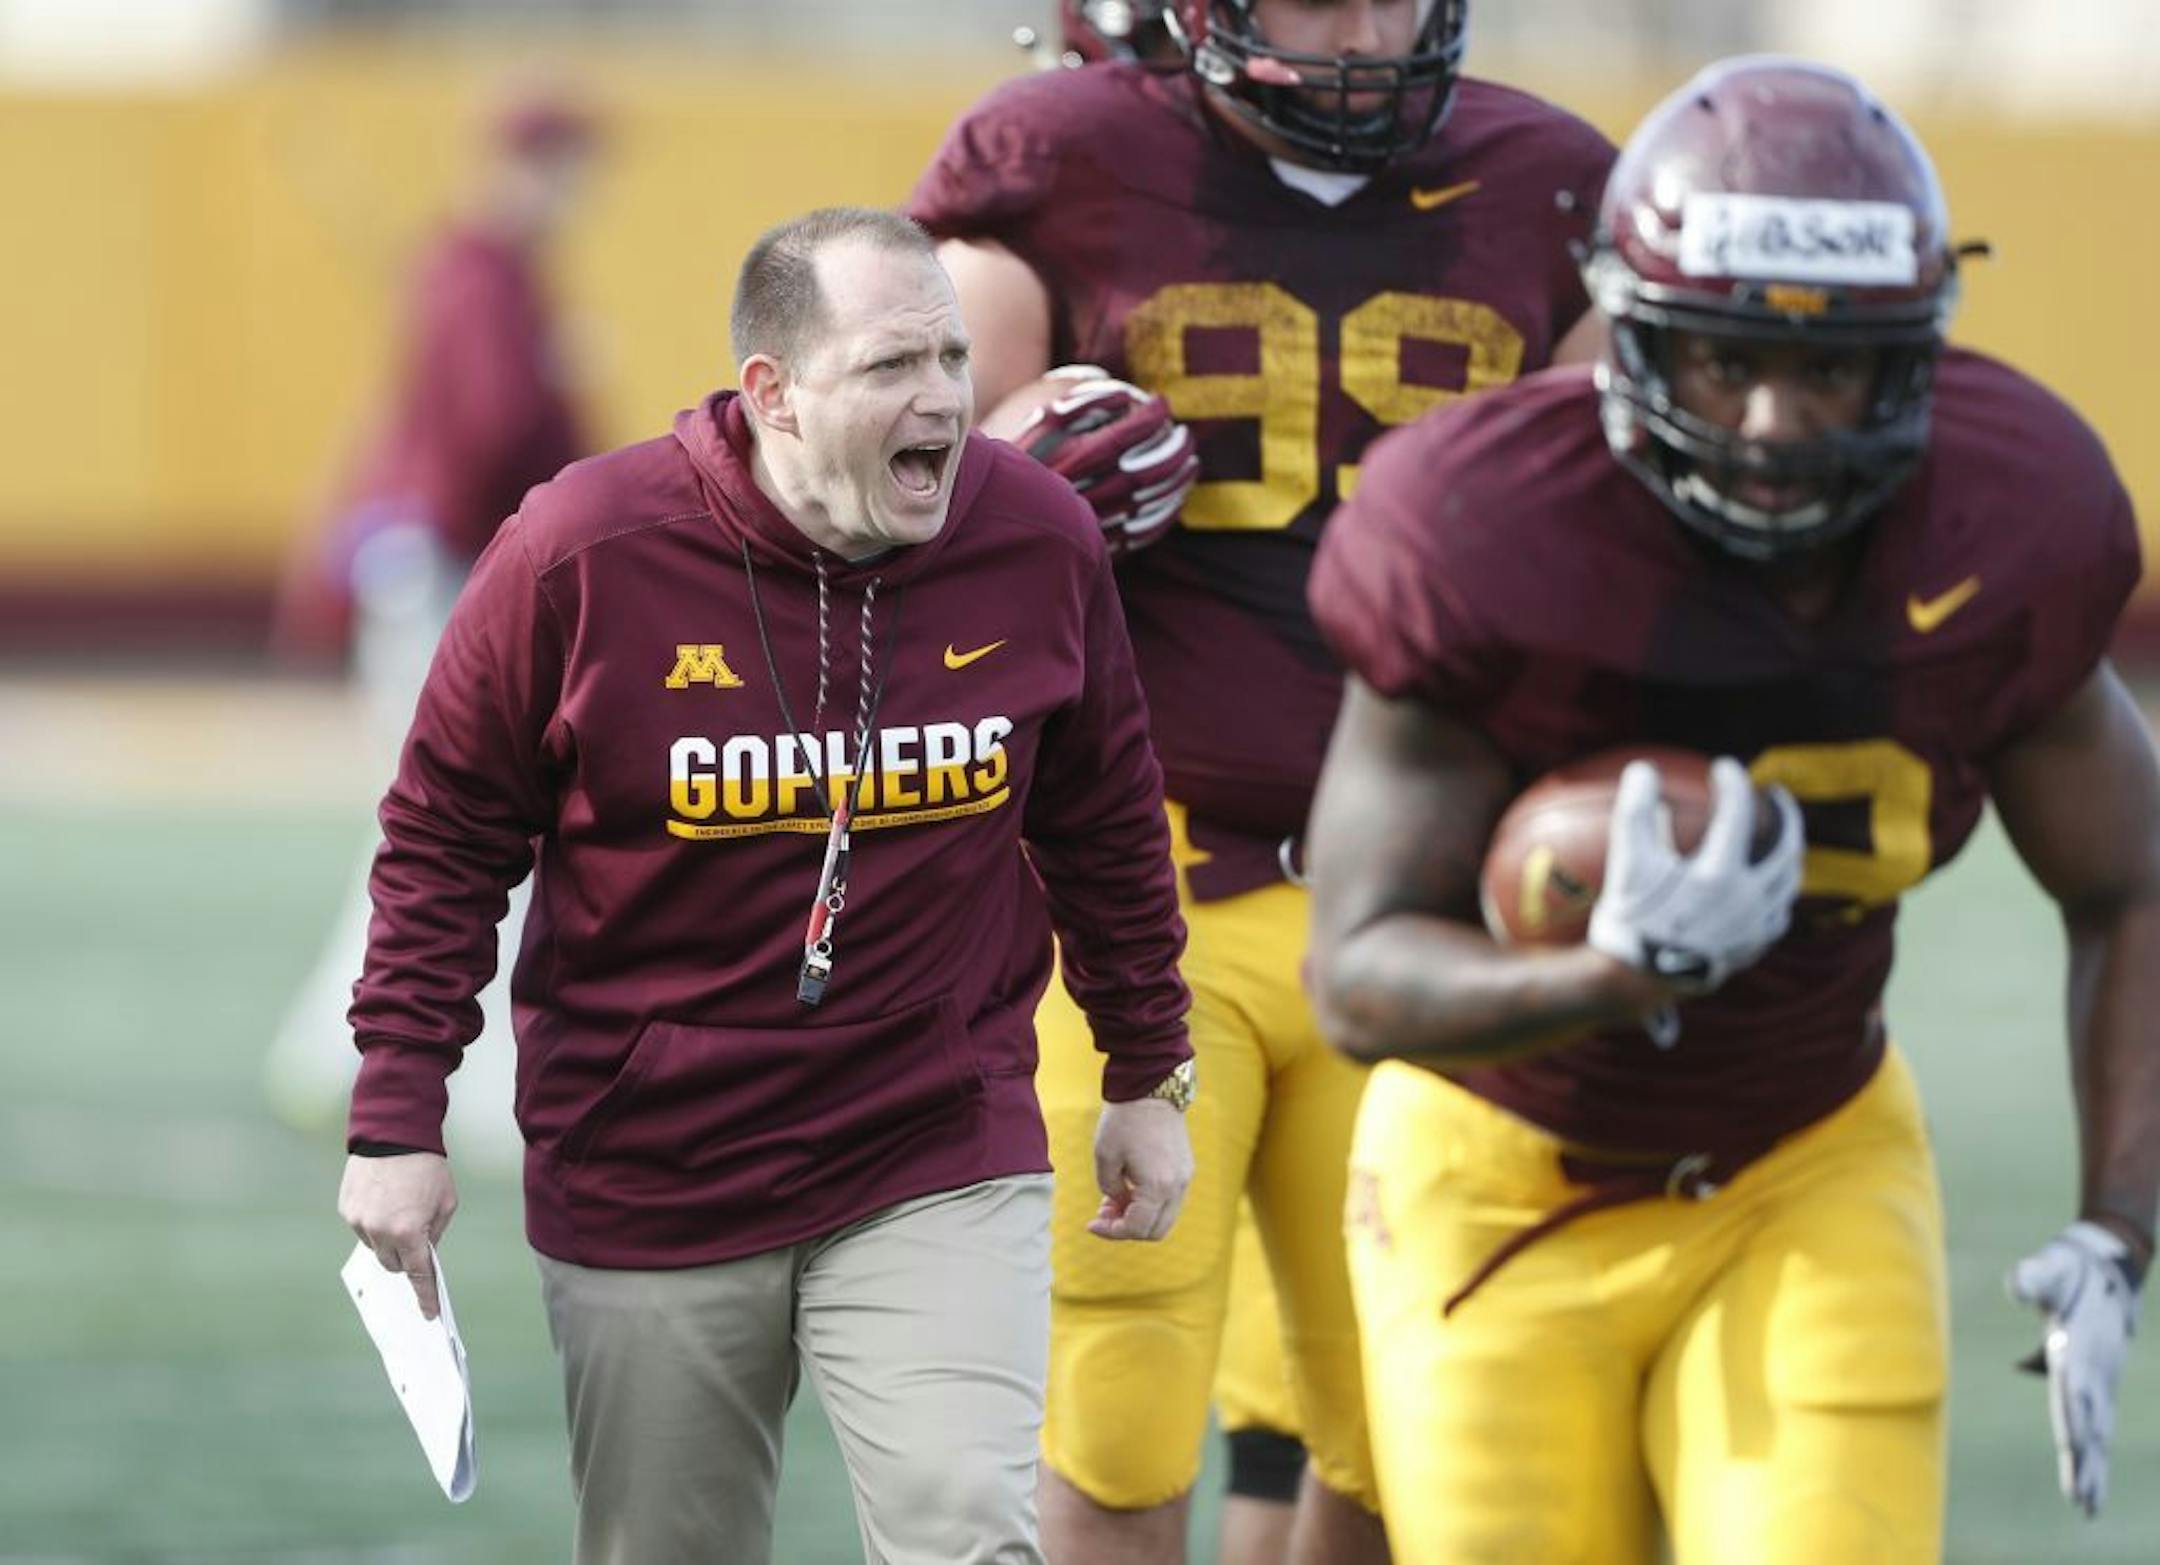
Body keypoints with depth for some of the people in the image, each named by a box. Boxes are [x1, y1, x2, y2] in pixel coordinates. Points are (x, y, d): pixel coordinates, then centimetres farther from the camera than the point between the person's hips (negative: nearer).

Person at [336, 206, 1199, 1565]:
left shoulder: (1040, 540, -4)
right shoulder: (583, 551, -12)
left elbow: (1107, 825, 11)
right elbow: (446, 840, -2)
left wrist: (1150, 1074, 16)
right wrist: (399, 1121, -5)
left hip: (945, 1173, 1)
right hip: (651, 1183, -1)